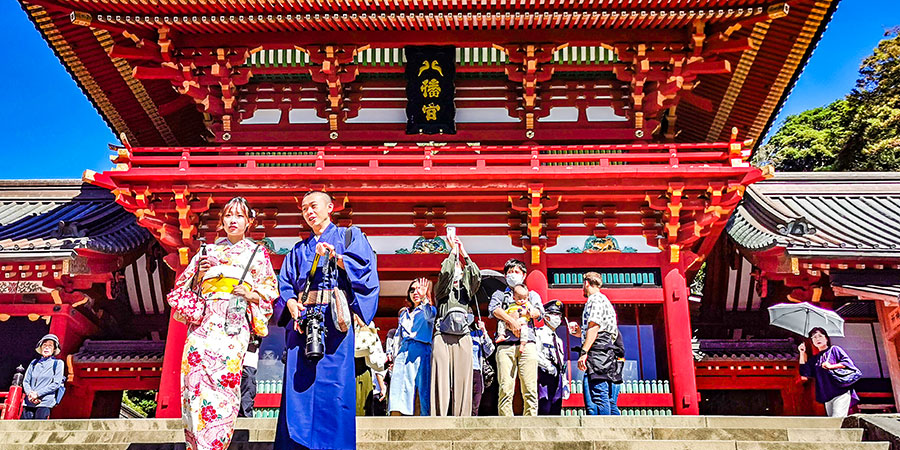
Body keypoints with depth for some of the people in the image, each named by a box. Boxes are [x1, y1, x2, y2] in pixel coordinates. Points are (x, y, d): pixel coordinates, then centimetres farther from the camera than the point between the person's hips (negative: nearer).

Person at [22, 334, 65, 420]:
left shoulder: (58, 363, 6)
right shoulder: (34, 362, 18)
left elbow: (56, 384, -2)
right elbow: (25, 381, 13)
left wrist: (37, 394, -10)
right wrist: (30, 394, -7)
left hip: (45, 403, -4)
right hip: (29, 402, 4)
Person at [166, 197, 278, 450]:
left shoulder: (257, 253, 15)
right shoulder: (207, 251, 20)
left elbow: (271, 290, 13)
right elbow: (182, 288, 20)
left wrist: (250, 295, -5)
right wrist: (199, 275, 1)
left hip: (234, 325, -2)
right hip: (203, 322, 2)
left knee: (224, 384, -14)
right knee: (196, 383, -7)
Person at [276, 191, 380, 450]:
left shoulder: (349, 236, 13)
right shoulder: (299, 250, 26)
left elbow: (363, 265, -3)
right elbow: (285, 283, 17)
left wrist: (336, 257, -19)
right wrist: (291, 302, -3)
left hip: (334, 316, -4)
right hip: (303, 317, 4)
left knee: (333, 381, -11)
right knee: (298, 386, -3)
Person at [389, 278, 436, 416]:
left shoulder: (429, 309, 9)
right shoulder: (404, 313, 24)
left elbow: (430, 315, -17)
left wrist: (423, 298, -33)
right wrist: (394, 355, 16)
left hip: (421, 352, -4)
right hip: (403, 352, 4)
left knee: (422, 388, -10)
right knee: (398, 388, -6)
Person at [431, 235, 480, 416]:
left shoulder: (467, 290, 21)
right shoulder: (442, 290, 15)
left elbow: (476, 276, 2)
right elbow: (444, 272, -4)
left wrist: (464, 254, 3)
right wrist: (453, 251, 2)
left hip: (463, 338, 2)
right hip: (443, 337, -2)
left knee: (462, 380, -3)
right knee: (441, 379, -8)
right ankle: (439, 419, -9)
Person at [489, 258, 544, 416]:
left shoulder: (532, 295, 26)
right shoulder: (500, 294, 24)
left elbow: (539, 312, 7)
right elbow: (494, 309, 1)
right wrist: (512, 320, -12)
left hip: (527, 343, 1)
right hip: (505, 345, -1)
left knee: (530, 389, -8)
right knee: (506, 389, -10)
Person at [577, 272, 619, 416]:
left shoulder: (596, 299, -4)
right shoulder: (605, 301, 27)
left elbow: (594, 327, -16)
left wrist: (584, 352, -21)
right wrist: (580, 332, 35)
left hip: (598, 350, -10)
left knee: (599, 396, -15)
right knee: (606, 397, 7)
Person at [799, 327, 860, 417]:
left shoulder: (834, 350, 8)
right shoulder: (814, 359, 19)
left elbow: (848, 362, -4)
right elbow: (805, 375, 8)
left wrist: (831, 366, -14)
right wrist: (802, 353, 8)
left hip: (841, 392, -6)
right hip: (827, 396, 6)